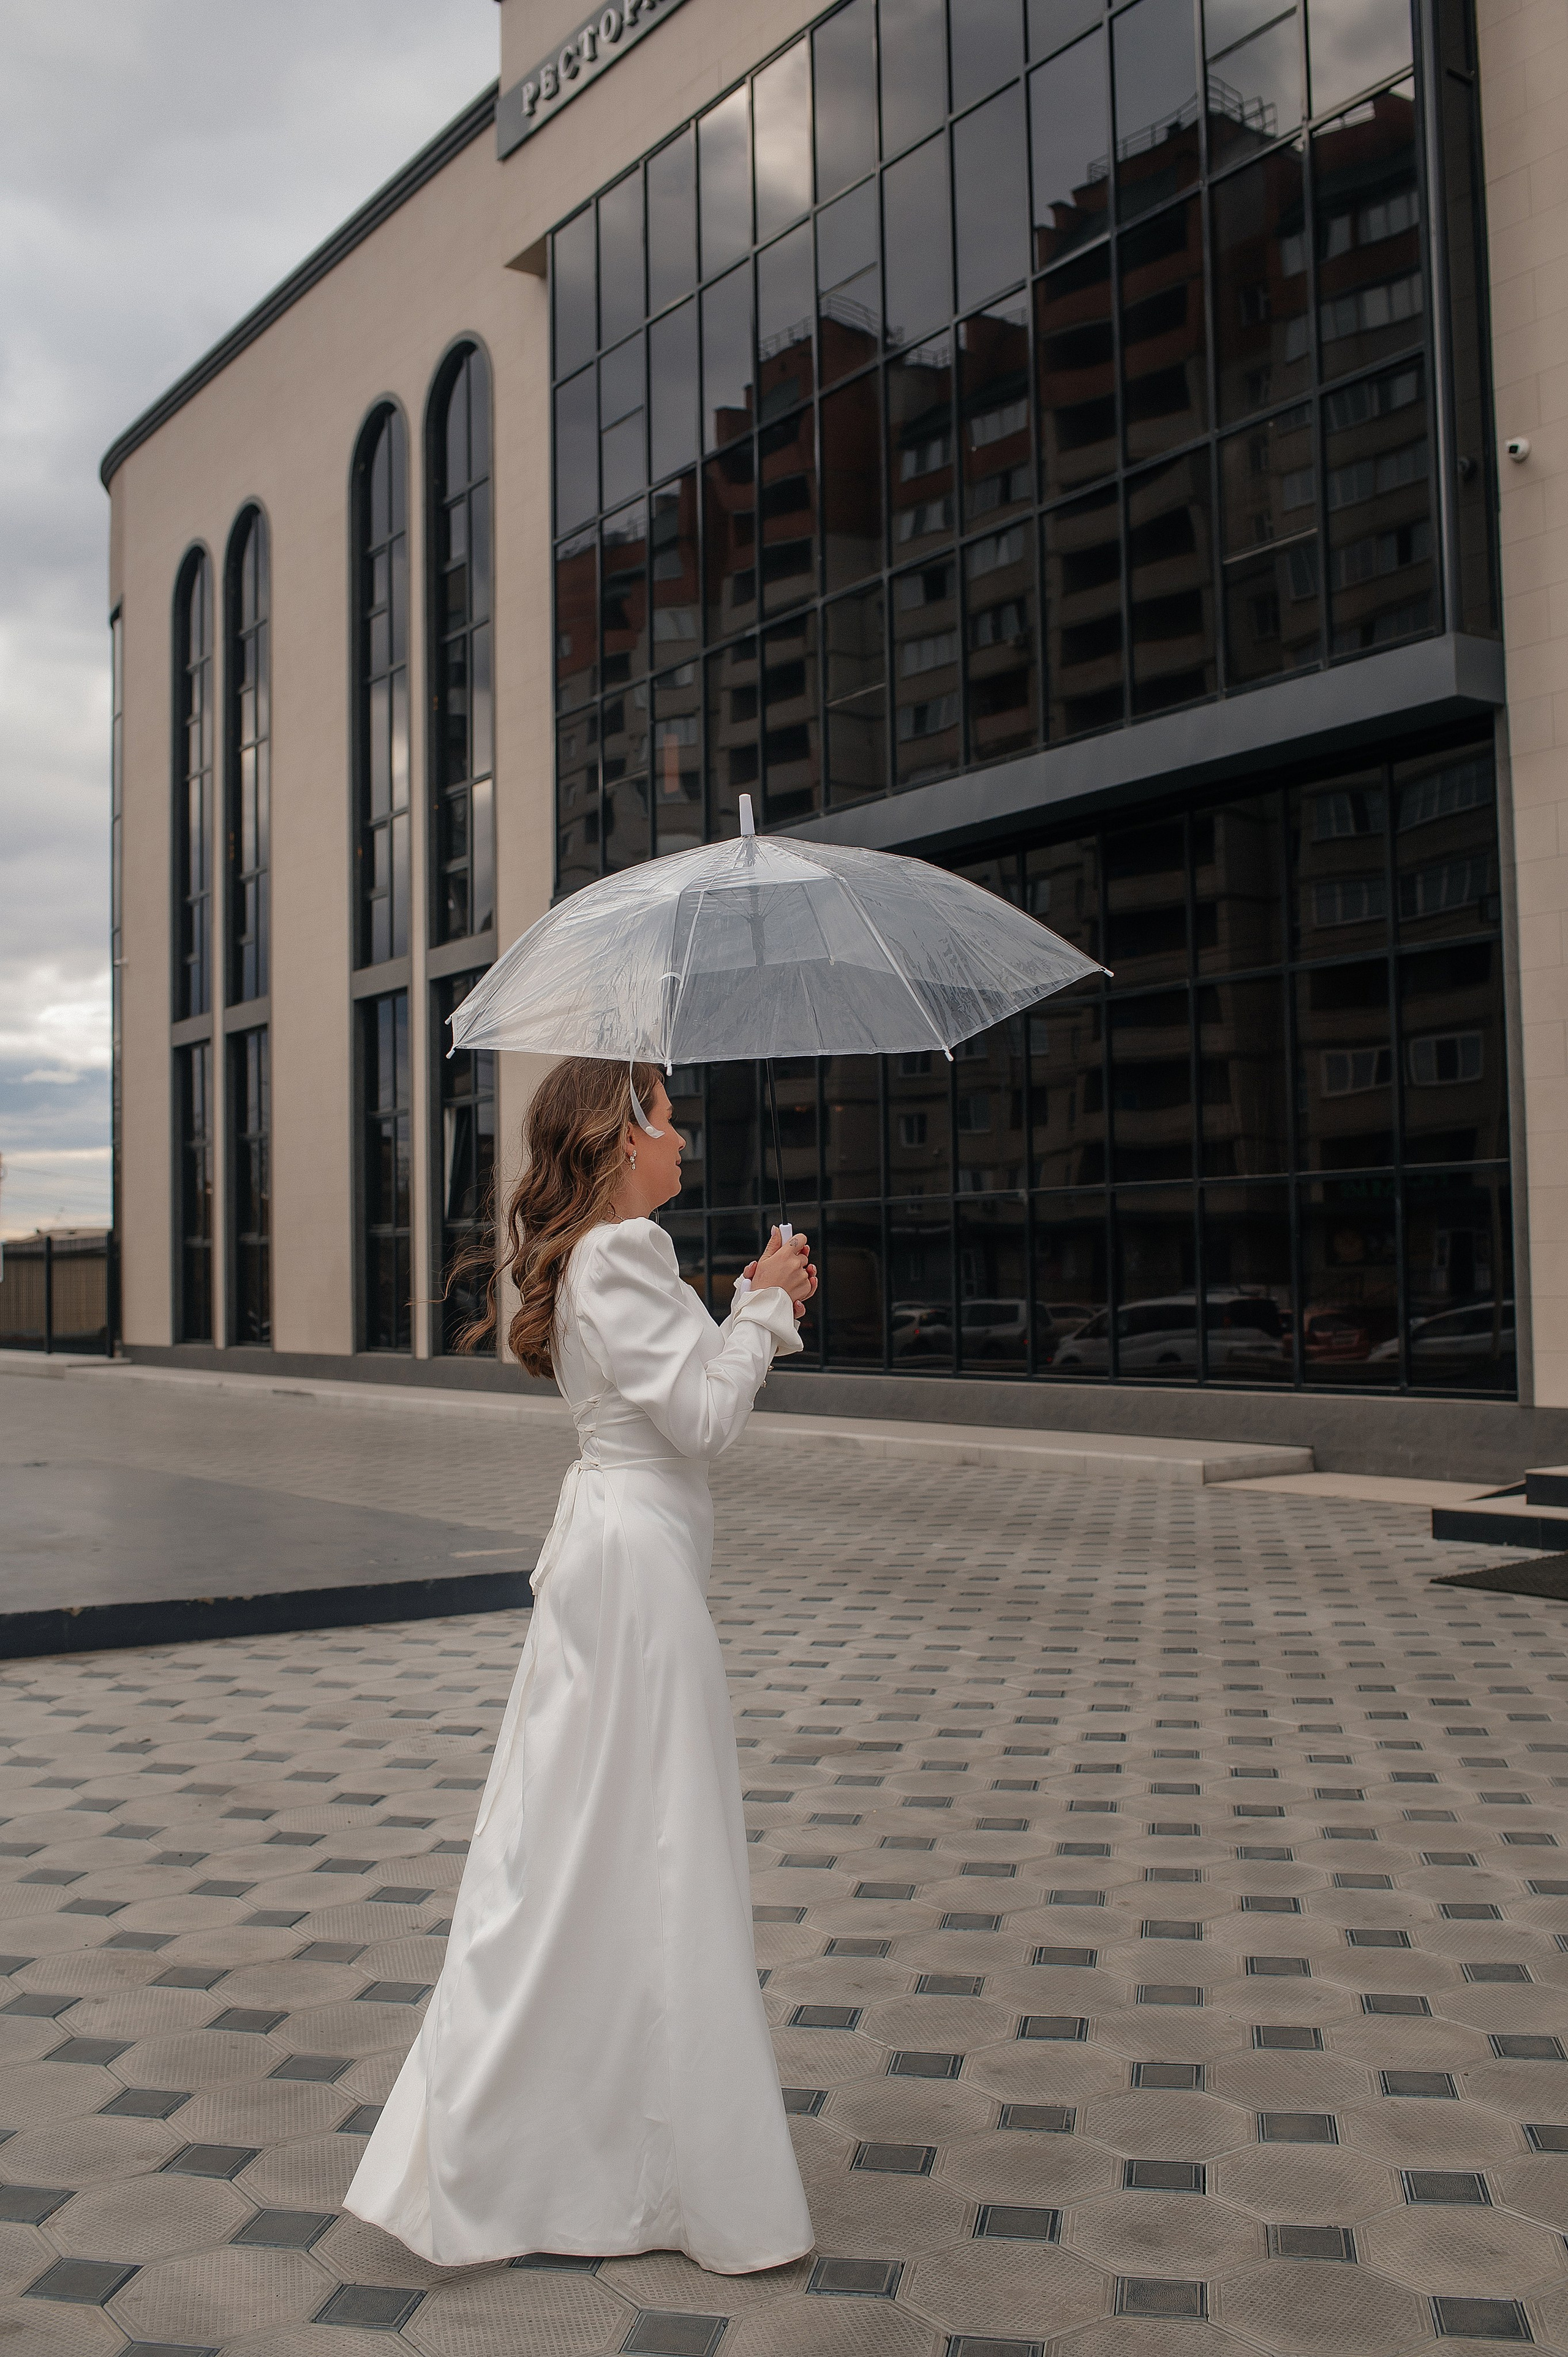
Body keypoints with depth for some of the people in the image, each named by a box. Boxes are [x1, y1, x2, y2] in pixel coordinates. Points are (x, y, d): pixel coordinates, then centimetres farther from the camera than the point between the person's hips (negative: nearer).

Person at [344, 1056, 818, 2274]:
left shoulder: (590, 1255, 15)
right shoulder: (627, 1250, -16)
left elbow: (686, 1397, 18)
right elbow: (702, 1417, -20)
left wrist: (764, 1306, 10)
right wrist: (762, 1305, -8)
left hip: (607, 1546, 10)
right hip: (642, 1555, -10)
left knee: (578, 1850, 17)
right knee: (654, 1848, -1)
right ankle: (696, 2173, 12)